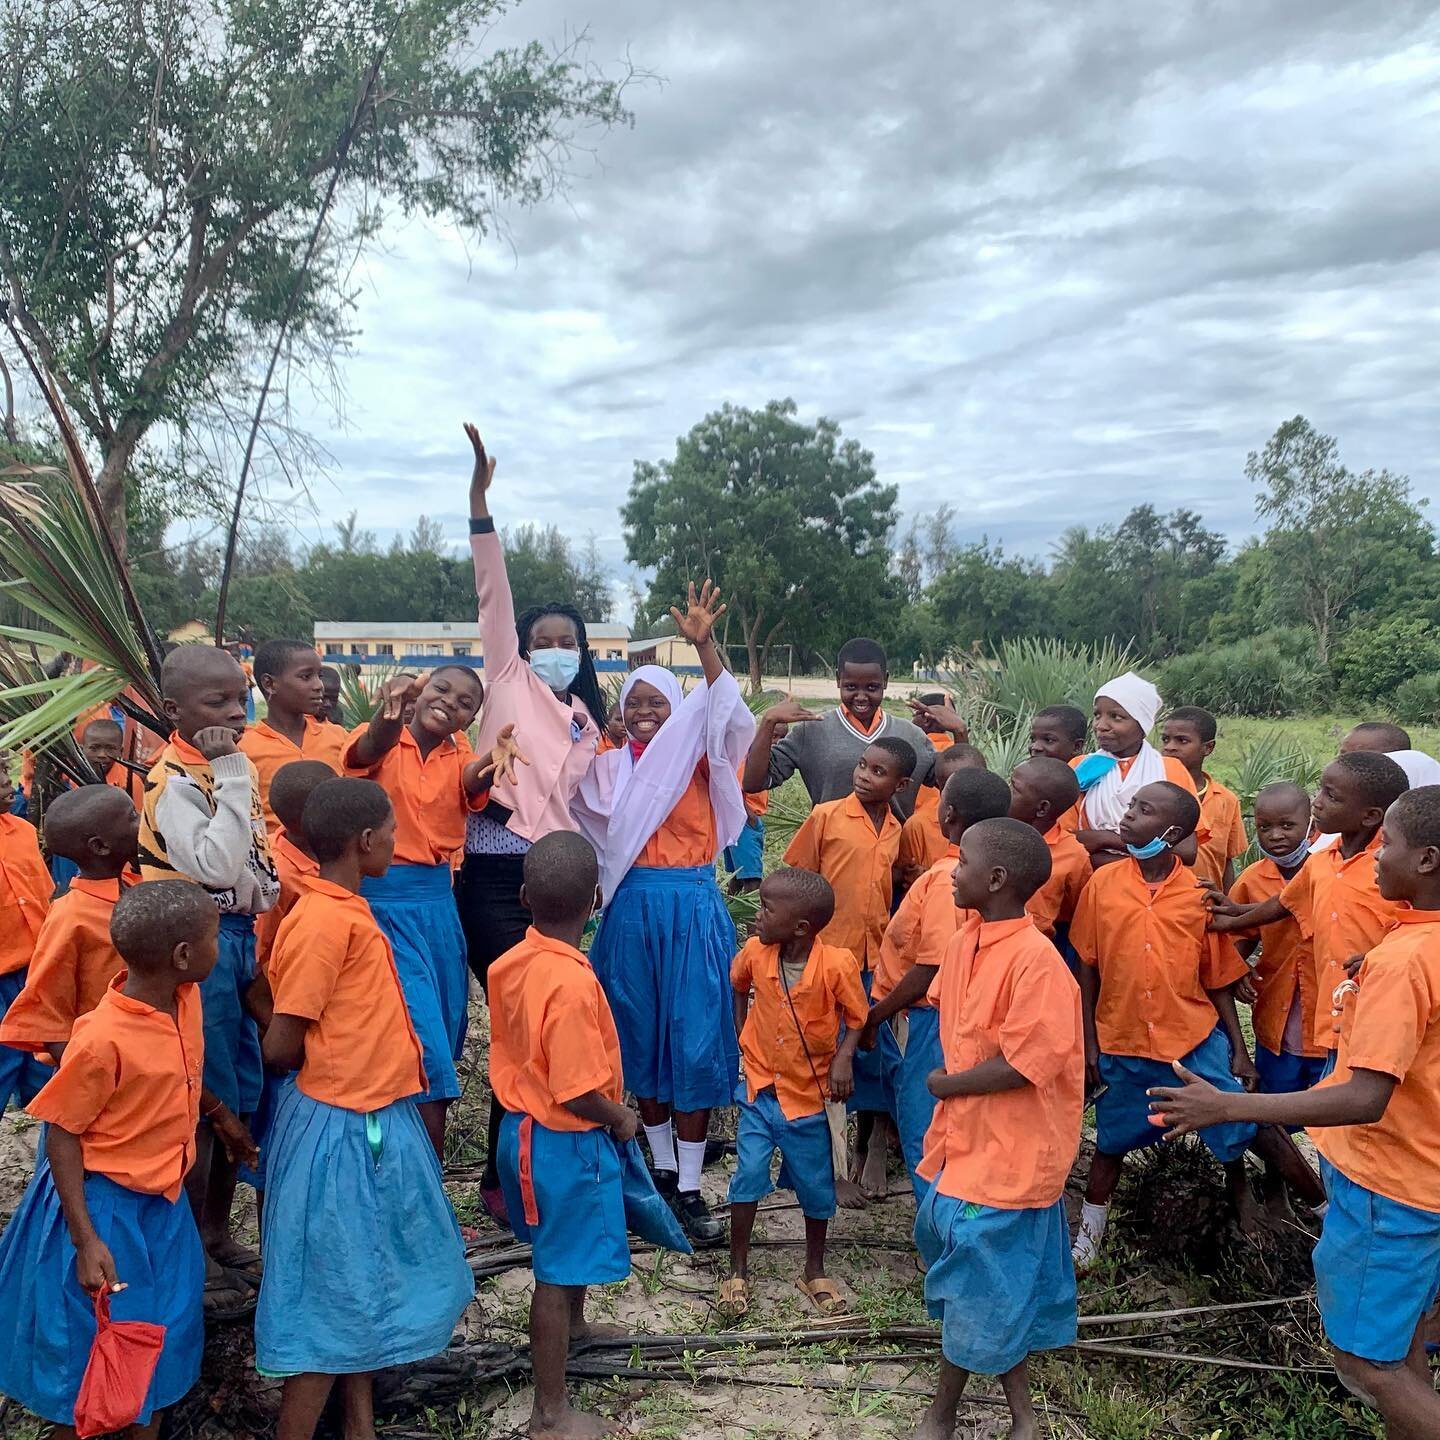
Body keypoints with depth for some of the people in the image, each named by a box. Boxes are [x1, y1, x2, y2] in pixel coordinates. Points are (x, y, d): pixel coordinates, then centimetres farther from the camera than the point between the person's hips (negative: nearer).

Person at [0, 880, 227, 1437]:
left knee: (166, 1334, 19)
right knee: (91, 1345, 10)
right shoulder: (103, 1038, -28)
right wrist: (85, 1240, -19)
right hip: (104, 1205, -7)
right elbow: (61, 1135, -19)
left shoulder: (186, 997, -8)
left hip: (164, 1202, 7)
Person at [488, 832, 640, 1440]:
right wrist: (621, 1116, -9)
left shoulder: (509, 964, -5)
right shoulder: (573, 983, -30)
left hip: (523, 1124, 9)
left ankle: (574, 1324, 57)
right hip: (566, 1140, -9)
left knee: (566, 1246, 32)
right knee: (558, 1270, 6)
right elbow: (576, 1091, -29)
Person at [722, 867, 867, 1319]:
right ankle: (738, 1271, 17)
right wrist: (741, 1037, 6)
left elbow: (857, 1018, -8)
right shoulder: (755, 952, -13)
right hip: (761, 1089, 2)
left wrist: (843, 1057, -24)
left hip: (810, 1095, -2)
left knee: (817, 1187, 12)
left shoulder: (837, 965, -24)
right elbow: (738, 986, 11)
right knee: (748, 1175, -2)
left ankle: (814, 1272, 34)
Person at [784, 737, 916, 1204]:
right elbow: (795, 880, -1)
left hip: (877, 961, 3)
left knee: (872, 1059, 10)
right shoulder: (826, 816, -5)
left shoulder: (898, 833, 6)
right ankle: (832, 1165, 16)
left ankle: (868, 1149, 27)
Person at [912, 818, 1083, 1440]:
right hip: (966, 1138, 8)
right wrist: (950, 1086, 2)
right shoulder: (965, 941, 2)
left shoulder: (1035, 959, -24)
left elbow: (1026, 1062, -25)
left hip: (1008, 1154, -8)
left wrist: (949, 1085, -12)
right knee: (991, 1281, 19)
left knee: (979, 1283, 9)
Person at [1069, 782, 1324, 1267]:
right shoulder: (1103, 883, -6)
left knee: (1242, 1129, 1)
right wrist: (1088, 1040, 0)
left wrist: (1239, 1050, 0)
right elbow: (1087, 968, 0)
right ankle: (1089, 1231, 36)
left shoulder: (1199, 895, -7)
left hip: (1196, 1039, -1)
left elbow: (1218, 981, 1)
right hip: (1121, 1042, 1)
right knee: (1112, 1140, 15)